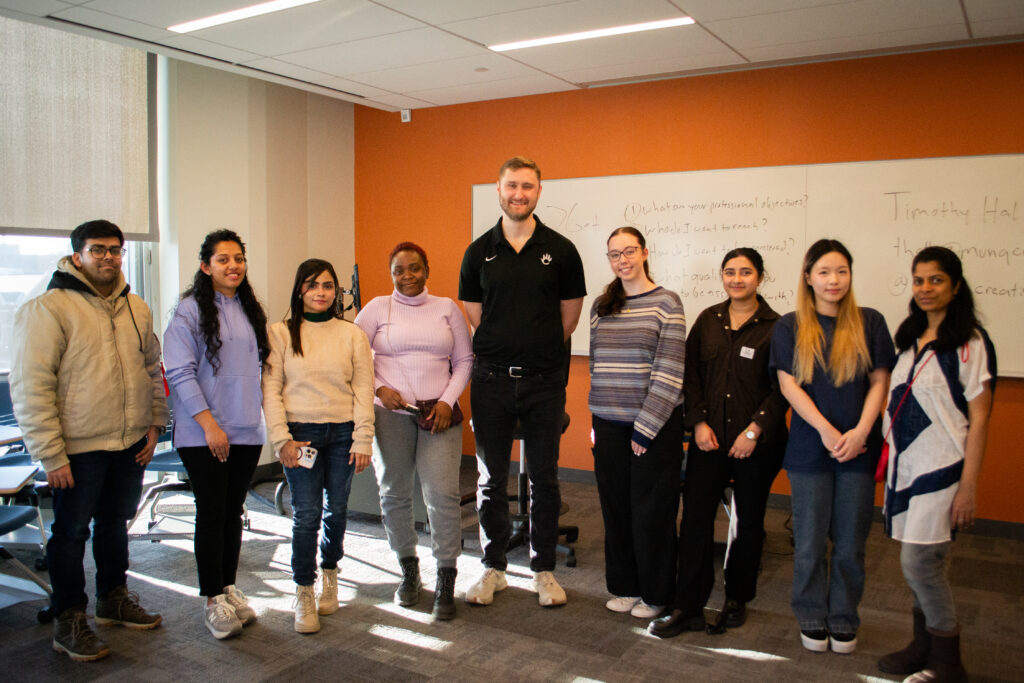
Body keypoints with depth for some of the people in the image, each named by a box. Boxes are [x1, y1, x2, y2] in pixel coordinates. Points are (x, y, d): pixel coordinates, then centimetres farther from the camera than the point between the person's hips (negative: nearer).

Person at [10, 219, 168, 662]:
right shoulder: (48, 308, -13)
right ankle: (69, 621, 23)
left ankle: (114, 599, 37)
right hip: (79, 448, -6)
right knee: (71, 532, 8)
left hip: (132, 444, 6)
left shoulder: (136, 308, 8)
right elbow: (30, 387, -15)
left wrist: (154, 424, 8)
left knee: (116, 522, 19)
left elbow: (152, 368, 16)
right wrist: (51, 455, -17)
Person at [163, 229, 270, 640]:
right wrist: (209, 424, -16)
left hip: (247, 431, 5)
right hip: (203, 434, -5)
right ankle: (212, 600, 12)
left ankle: (228, 588, 24)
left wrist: (266, 412, 10)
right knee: (211, 514, 1)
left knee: (233, 511, 12)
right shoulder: (191, 310, -6)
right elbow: (180, 372, -12)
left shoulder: (251, 310, 12)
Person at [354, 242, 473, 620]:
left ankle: (446, 582, 1)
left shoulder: (447, 308, 9)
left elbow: (465, 360, 9)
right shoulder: (377, 308, 6)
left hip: (438, 414, 0)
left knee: (443, 493, -9)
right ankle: (408, 570, 29)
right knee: (394, 493, 9)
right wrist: (380, 389, -9)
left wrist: (447, 401, -3)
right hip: (391, 414, 1)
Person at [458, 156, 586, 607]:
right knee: (491, 480, 9)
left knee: (544, 479, 7)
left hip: (544, 382, -1)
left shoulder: (560, 250, 0)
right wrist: (504, 350, 8)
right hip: (491, 380, 1)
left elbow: (569, 317, 7)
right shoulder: (479, 252, 4)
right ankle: (493, 567, 24)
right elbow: (474, 317, 10)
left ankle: (544, 570, 22)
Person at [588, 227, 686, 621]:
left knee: (652, 510, 5)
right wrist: (595, 422, 8)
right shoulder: (600, 307, 10)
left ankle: (654, 594, 22)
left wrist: (645, 427, -14)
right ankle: (624, 587, 28)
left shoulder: (666, 303, -6)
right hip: (609, 424, 5)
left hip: (656, 425, -4)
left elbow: (669, 371, -11)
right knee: (616, 507, 11)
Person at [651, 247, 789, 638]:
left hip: (756, 441, -2)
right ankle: (688, 608, 8)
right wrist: (698, 422, -4)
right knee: (695, 517, -1)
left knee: (749, 521, 11)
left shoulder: (775, 326, -3)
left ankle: (737, 599, 29)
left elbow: (782, 388, -6)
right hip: (710, 438, 3)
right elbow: (691, 375, 7)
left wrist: (754, 430, -13)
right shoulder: (708, 321, 8)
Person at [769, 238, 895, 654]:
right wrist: (827, 432, -14)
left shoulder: (869, 323, 4)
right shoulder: (790, 327, 2)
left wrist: (860, 432, -11)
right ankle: (813, 619, 24)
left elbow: (879, 382, 2)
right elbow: (789, 385, -5)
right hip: (810, 448, -1)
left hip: (858, 449, 1)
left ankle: (844, 621, 25)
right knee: (810, 541, 7)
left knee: (850, 541, 8)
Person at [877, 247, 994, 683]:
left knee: (919, 563, -6)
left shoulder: (970, 343, -10)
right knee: (917, 563, 13)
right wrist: (890, 458, 13)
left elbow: (979, 418, -11)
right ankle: (924, 646, 28)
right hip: (905, 464, 7)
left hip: (942, 467, -6)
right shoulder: (910, 338, 11)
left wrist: (969, 486, -13)